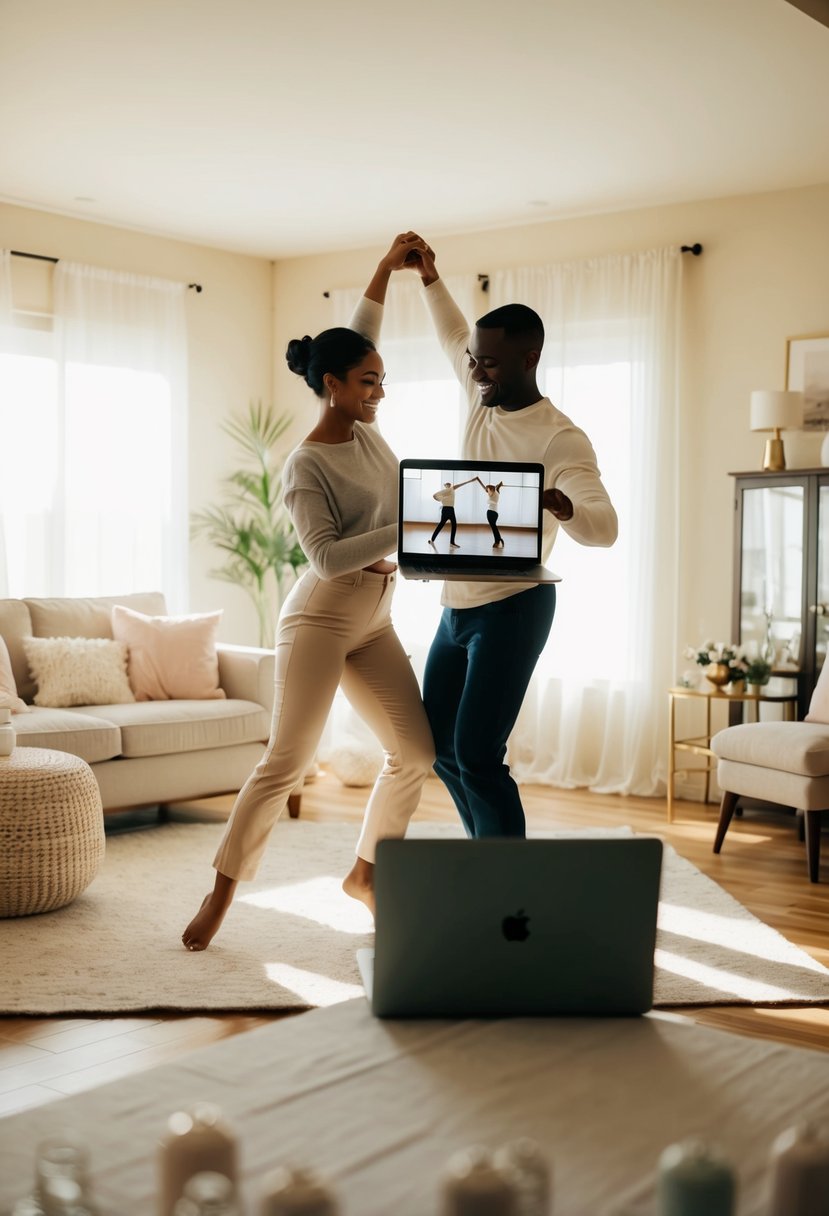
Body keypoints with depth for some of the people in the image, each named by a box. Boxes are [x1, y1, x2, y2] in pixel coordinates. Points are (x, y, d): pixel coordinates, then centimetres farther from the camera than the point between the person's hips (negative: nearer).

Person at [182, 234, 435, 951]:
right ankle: (222, 891, 2)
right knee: (287, 761, -10)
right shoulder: (305, 466, -14)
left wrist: (388, 268, 18)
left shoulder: (364, 430, 7)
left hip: (374, 622, 8)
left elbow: (354, 341, 22)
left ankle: (365, 873, 19)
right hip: (322, 617, -8)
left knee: (416, 751, 4)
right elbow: (327, 558, -22)